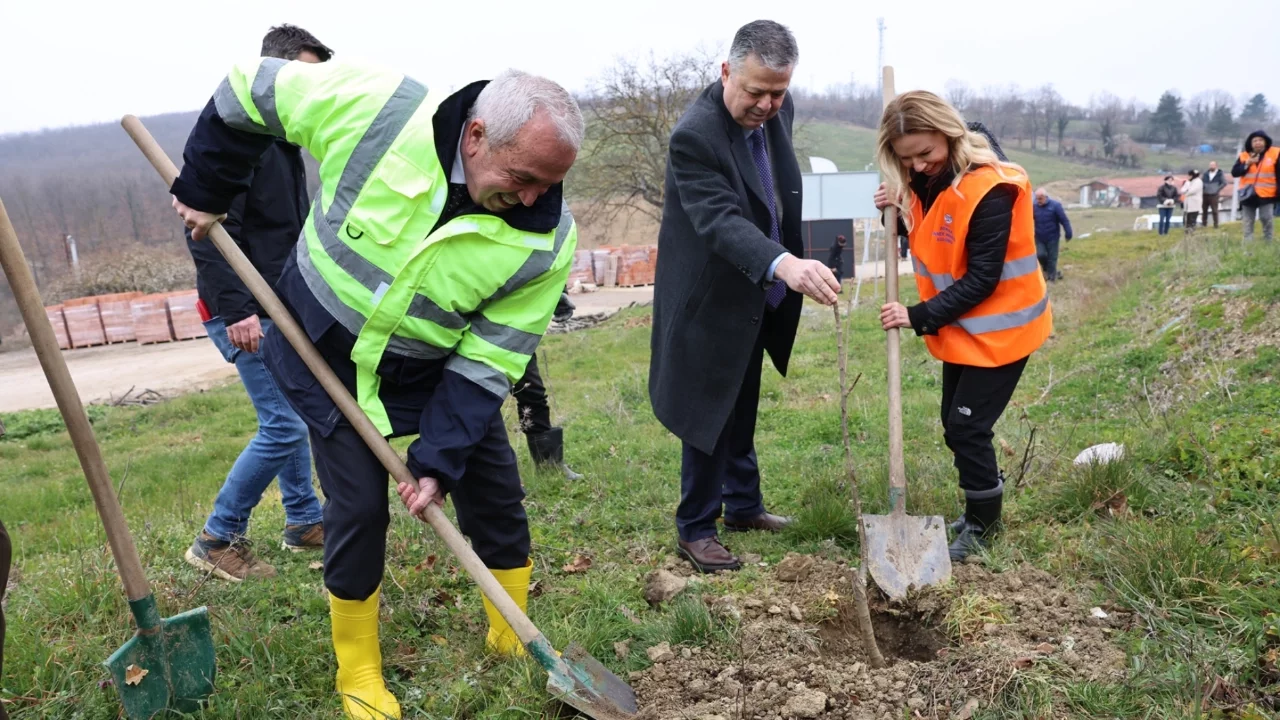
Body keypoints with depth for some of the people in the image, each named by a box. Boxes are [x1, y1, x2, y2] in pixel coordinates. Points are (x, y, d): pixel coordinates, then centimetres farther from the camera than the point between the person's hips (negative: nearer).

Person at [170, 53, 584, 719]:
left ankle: (513, 637, 30)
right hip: (325, 355, -1)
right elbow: (250, 88, -11)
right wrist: (205, 190, -5)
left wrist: (439, 459, -22)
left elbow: (489, 362, -18)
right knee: (358, 508, -1)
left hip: (436, 373, 2)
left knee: (495, 492, 4)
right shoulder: (376, 107, -28)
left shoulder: (548, 239, -24)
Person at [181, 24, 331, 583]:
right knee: (284, 426, -9)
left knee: (294, 413, 15)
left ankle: (304, 521, 29)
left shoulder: (284, 141, 14)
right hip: (245, 313, -10)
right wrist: (236, 309, -26)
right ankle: (217, 540, 7)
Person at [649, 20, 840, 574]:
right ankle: (695, 530, 16)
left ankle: (743, 505, 35)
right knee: (711, 415, 0)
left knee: (743, 410, 19)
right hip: (711, 301, -8)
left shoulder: (778, 110, 0)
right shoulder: (696, 134, -26)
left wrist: (789, 265, 19)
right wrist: (784, 265, -54)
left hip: (756, 299, 8)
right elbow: (721, 221, -38)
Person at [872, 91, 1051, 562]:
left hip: (999, 328, -8)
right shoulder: (924, 182, -1)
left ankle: (982, 524, 15)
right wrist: (898, 212, -11)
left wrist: (919, 317, -27)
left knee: (967, 427, -5)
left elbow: (981, 279, -25)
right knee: (955, 425, 14)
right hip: (961, 328, 8)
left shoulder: (989, 189, -25)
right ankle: (981, 511, 33)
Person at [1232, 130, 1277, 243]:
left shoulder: (1275, 153, -2)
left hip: (1267, 194, -2)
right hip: (1248, 195, 2)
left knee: (1267, 221, -1)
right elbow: (1234, 172, -3)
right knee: (1247, 223, 5)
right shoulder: (1244, 156, 4)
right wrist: (1247, 163, -16)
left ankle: (1268, 244, 8)